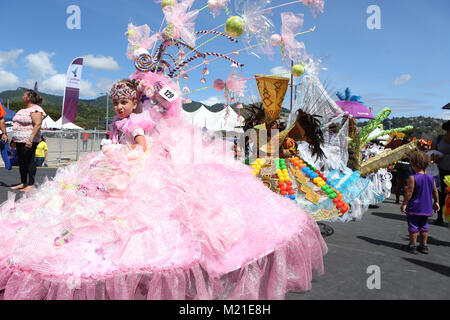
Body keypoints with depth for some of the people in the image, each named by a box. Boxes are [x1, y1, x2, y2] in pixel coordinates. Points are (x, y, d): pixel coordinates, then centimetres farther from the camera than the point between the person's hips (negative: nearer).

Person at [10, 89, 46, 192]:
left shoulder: (35, 109, -11)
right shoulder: (23, 110, 20)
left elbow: (38, 124, -21)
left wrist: (30, 139, -28)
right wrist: (15, 139, 21)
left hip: (29, 141, -10)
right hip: (19, 141, 10)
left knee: (29, 161, -7)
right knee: (21, 161, 12)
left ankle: (31, 184, -3)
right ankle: (23, 183, 20)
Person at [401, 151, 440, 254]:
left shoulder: (412, 178, -18)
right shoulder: (431, 178, 0)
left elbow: (409, 193, -17)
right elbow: (435, 192, 9)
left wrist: (404, 204, -9)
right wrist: (436, 202, 22)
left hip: (414, 208, -5)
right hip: (426, 208, 5)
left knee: (413, 227, 6)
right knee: (424, 227, 16)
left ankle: (413, 245, 12)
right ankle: (424, 245, 23)